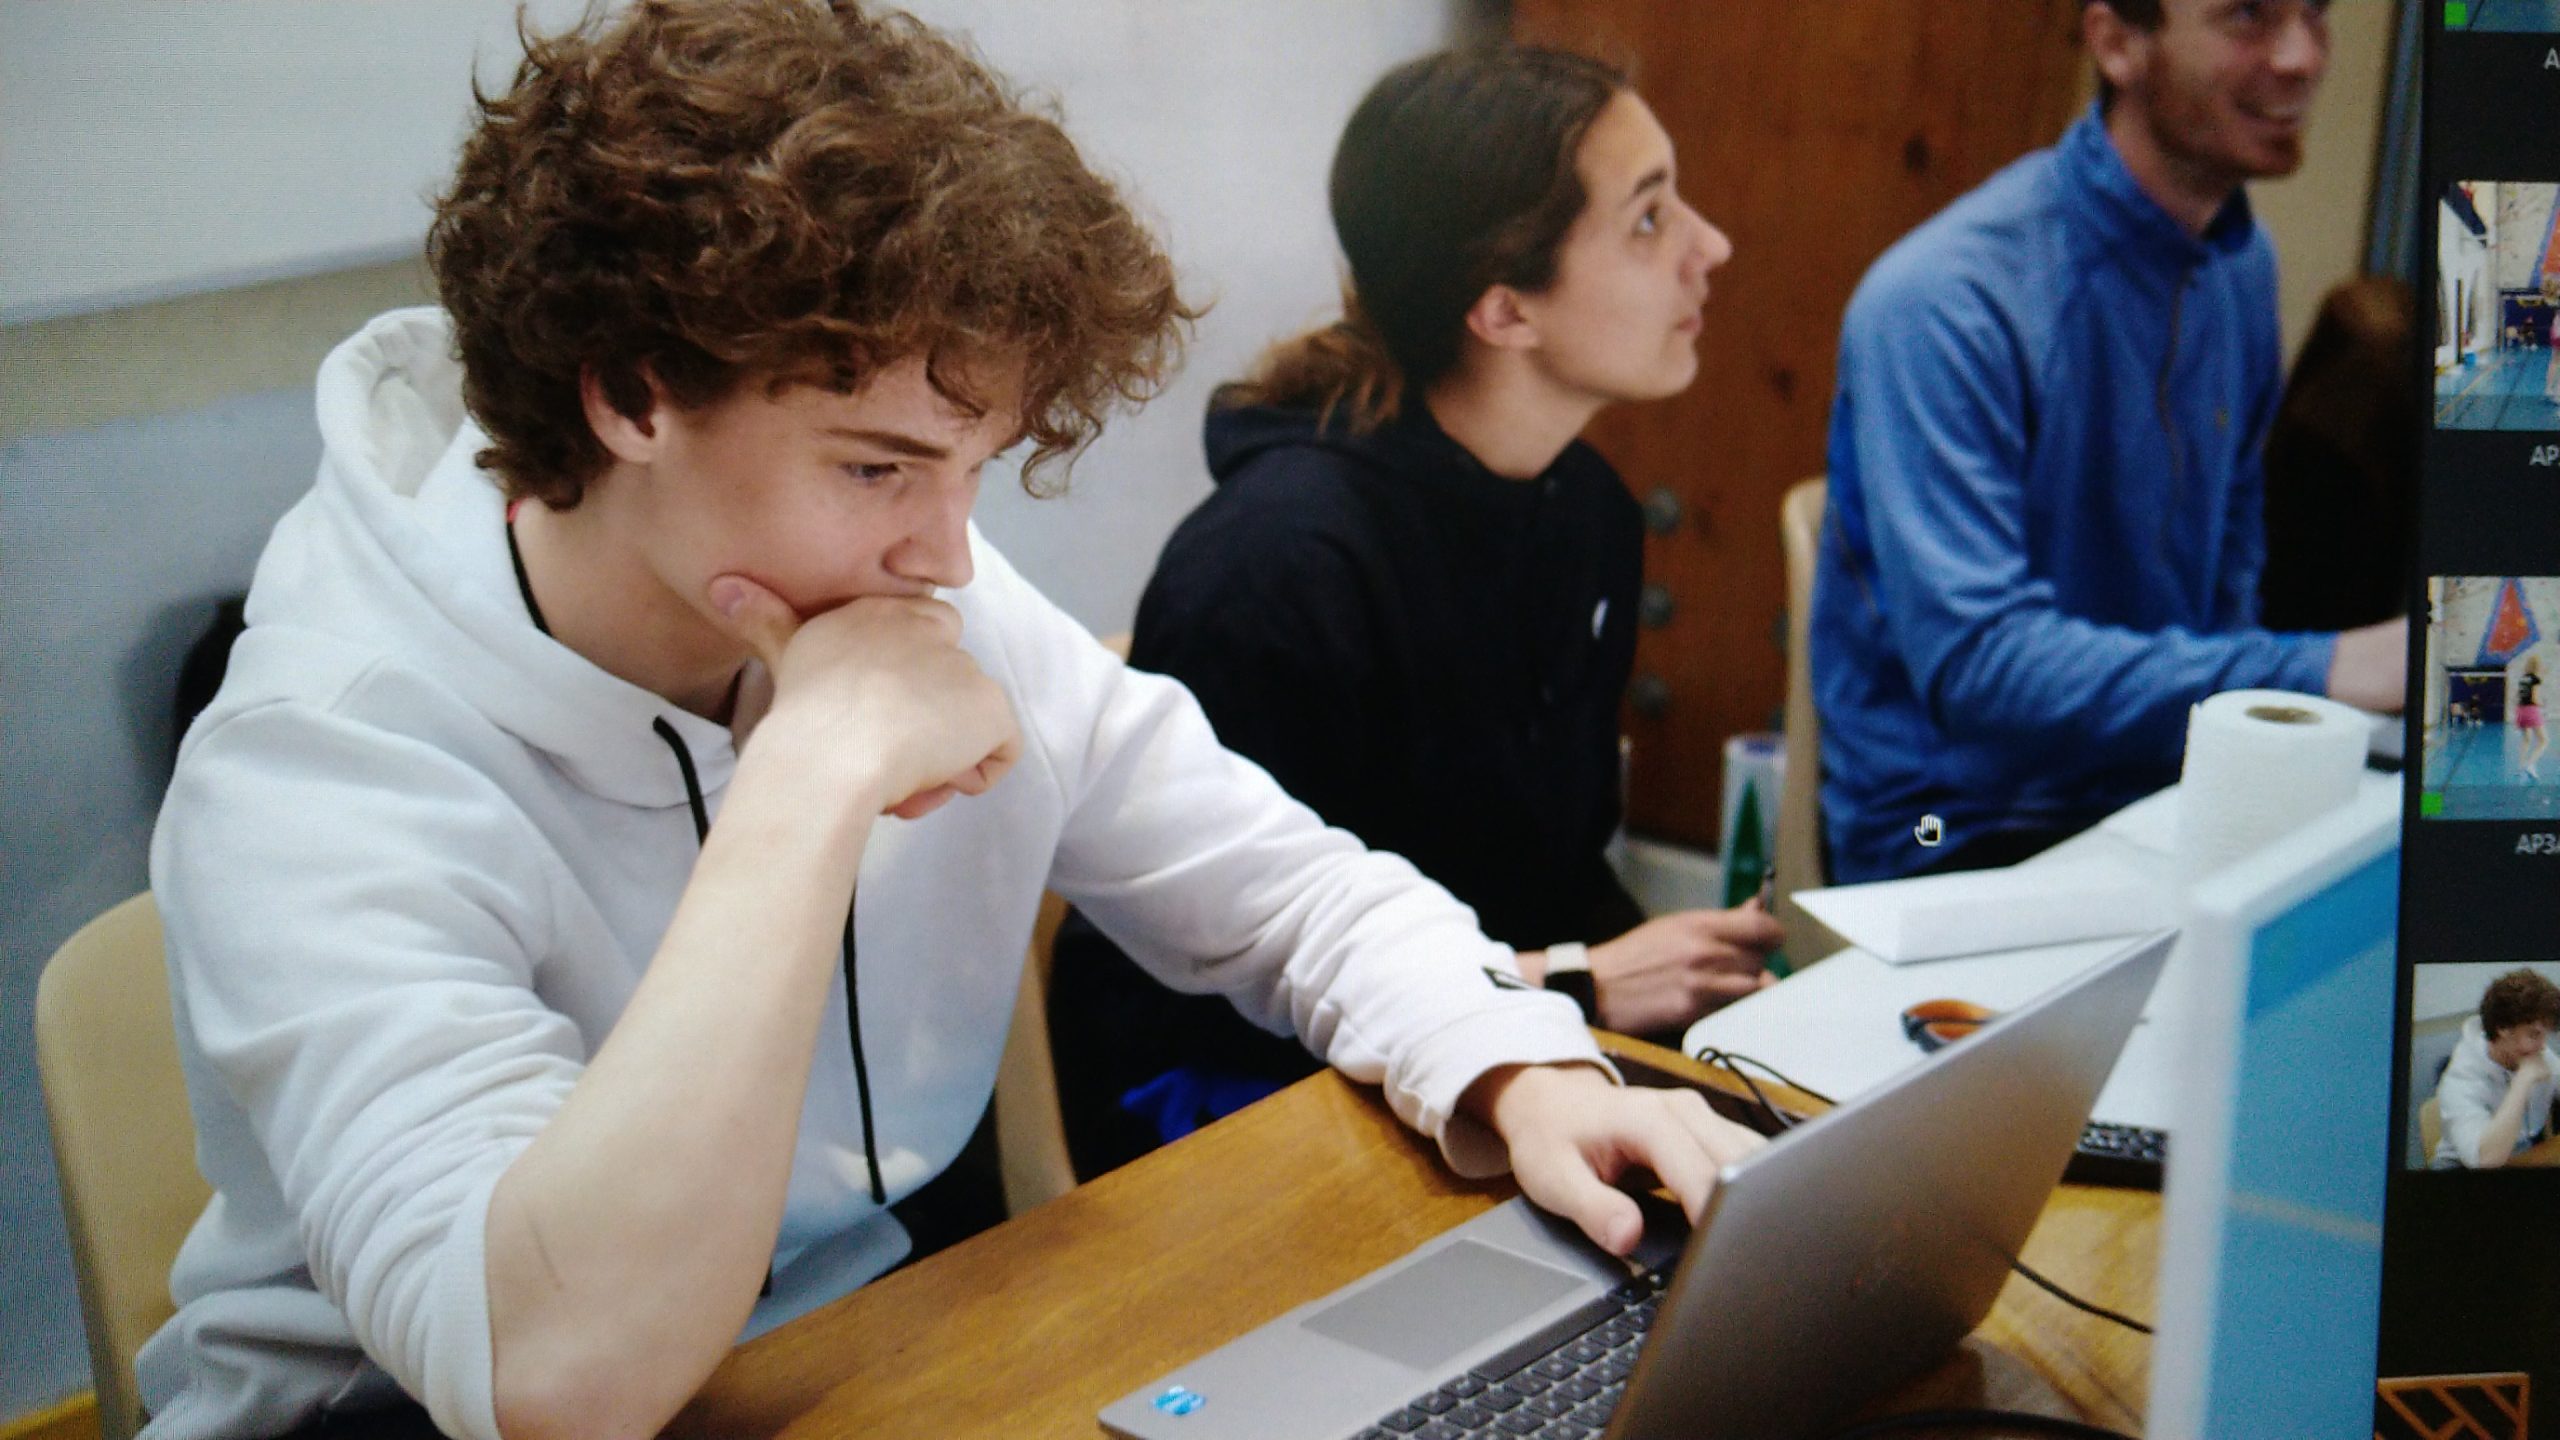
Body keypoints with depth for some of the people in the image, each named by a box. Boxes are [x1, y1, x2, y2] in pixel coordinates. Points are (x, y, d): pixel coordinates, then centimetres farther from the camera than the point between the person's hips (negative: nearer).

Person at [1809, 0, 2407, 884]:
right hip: (1951, 837, -7)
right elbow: (1972, 662, -27)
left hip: (2153, 797, 7)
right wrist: (2312, 673, -30)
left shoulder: (2241, 264, 7)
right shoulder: (1940, 302, -19)